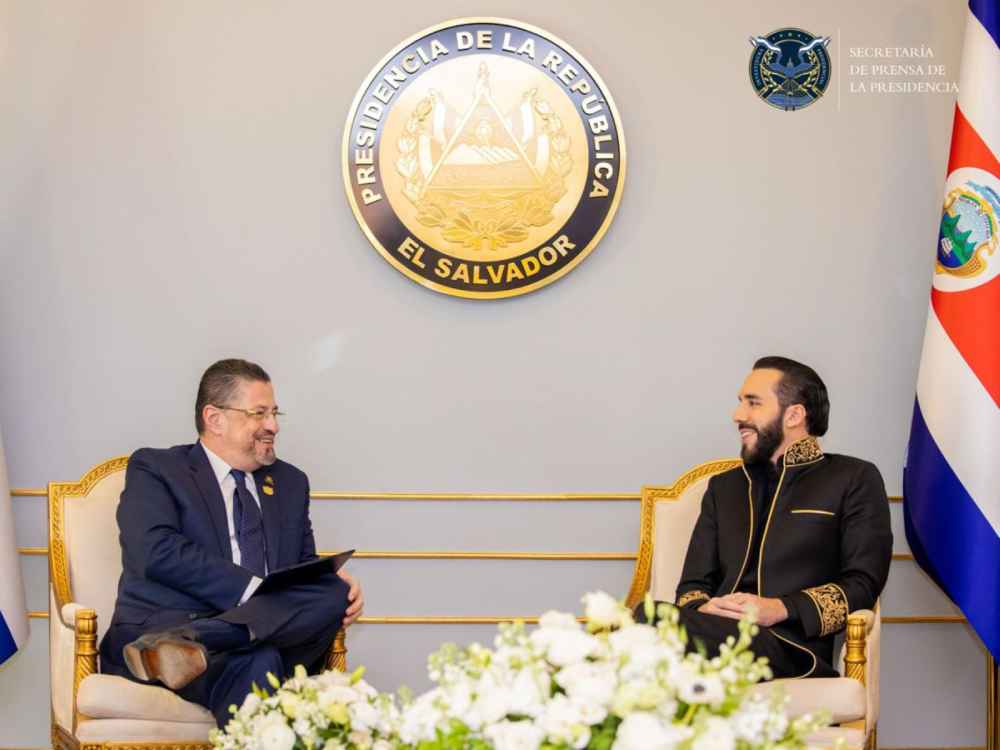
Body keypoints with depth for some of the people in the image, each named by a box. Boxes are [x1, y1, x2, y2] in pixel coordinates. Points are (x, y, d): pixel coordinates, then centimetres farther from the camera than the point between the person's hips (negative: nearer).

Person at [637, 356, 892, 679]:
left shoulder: (854, 479, 15)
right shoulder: (723, 488, 29)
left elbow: (863, 583, 4)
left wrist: (781, 609, -12)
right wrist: (701, 612, -5)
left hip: (791, 648, -4)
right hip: (719, 640, 4)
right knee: (648, 616, -37)